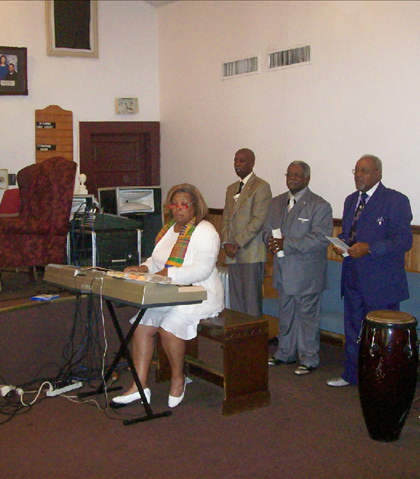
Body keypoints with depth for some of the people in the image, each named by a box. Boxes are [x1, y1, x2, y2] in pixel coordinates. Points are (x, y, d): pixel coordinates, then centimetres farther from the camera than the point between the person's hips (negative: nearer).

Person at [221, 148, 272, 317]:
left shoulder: (261, 187, -5)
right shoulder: (231, 189, 20)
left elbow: (258, 220, -13)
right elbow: (225, 218, 17)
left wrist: (238, 243, -14)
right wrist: (226, 243, 1)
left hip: (252, 254, -7)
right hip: (233, 254, 7)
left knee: (252, 299, -4)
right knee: (235, 300, 8)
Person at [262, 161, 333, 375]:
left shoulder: (320, 206, -9)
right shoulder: (276, 202, 12)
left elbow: (321, 238, -19)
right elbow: (267, 229, 16)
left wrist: (287, 243, -23)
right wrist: (271, 240, -9)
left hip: (306, 274, -6)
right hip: (283, 271, 6)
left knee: (307, 316, 2)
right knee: (285, 314, 17)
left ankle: (309, 360, 15)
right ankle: (285, 353, 32)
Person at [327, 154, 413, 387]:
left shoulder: (396, 201, -11)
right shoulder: (351, 200, 13)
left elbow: (404, 240, -17)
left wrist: (369, 248, -27)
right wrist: (340, 242, -2)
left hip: (381, 282, -7)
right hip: (353, 279, 7)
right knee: (353, 330, 17)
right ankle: (351, 375, 31)